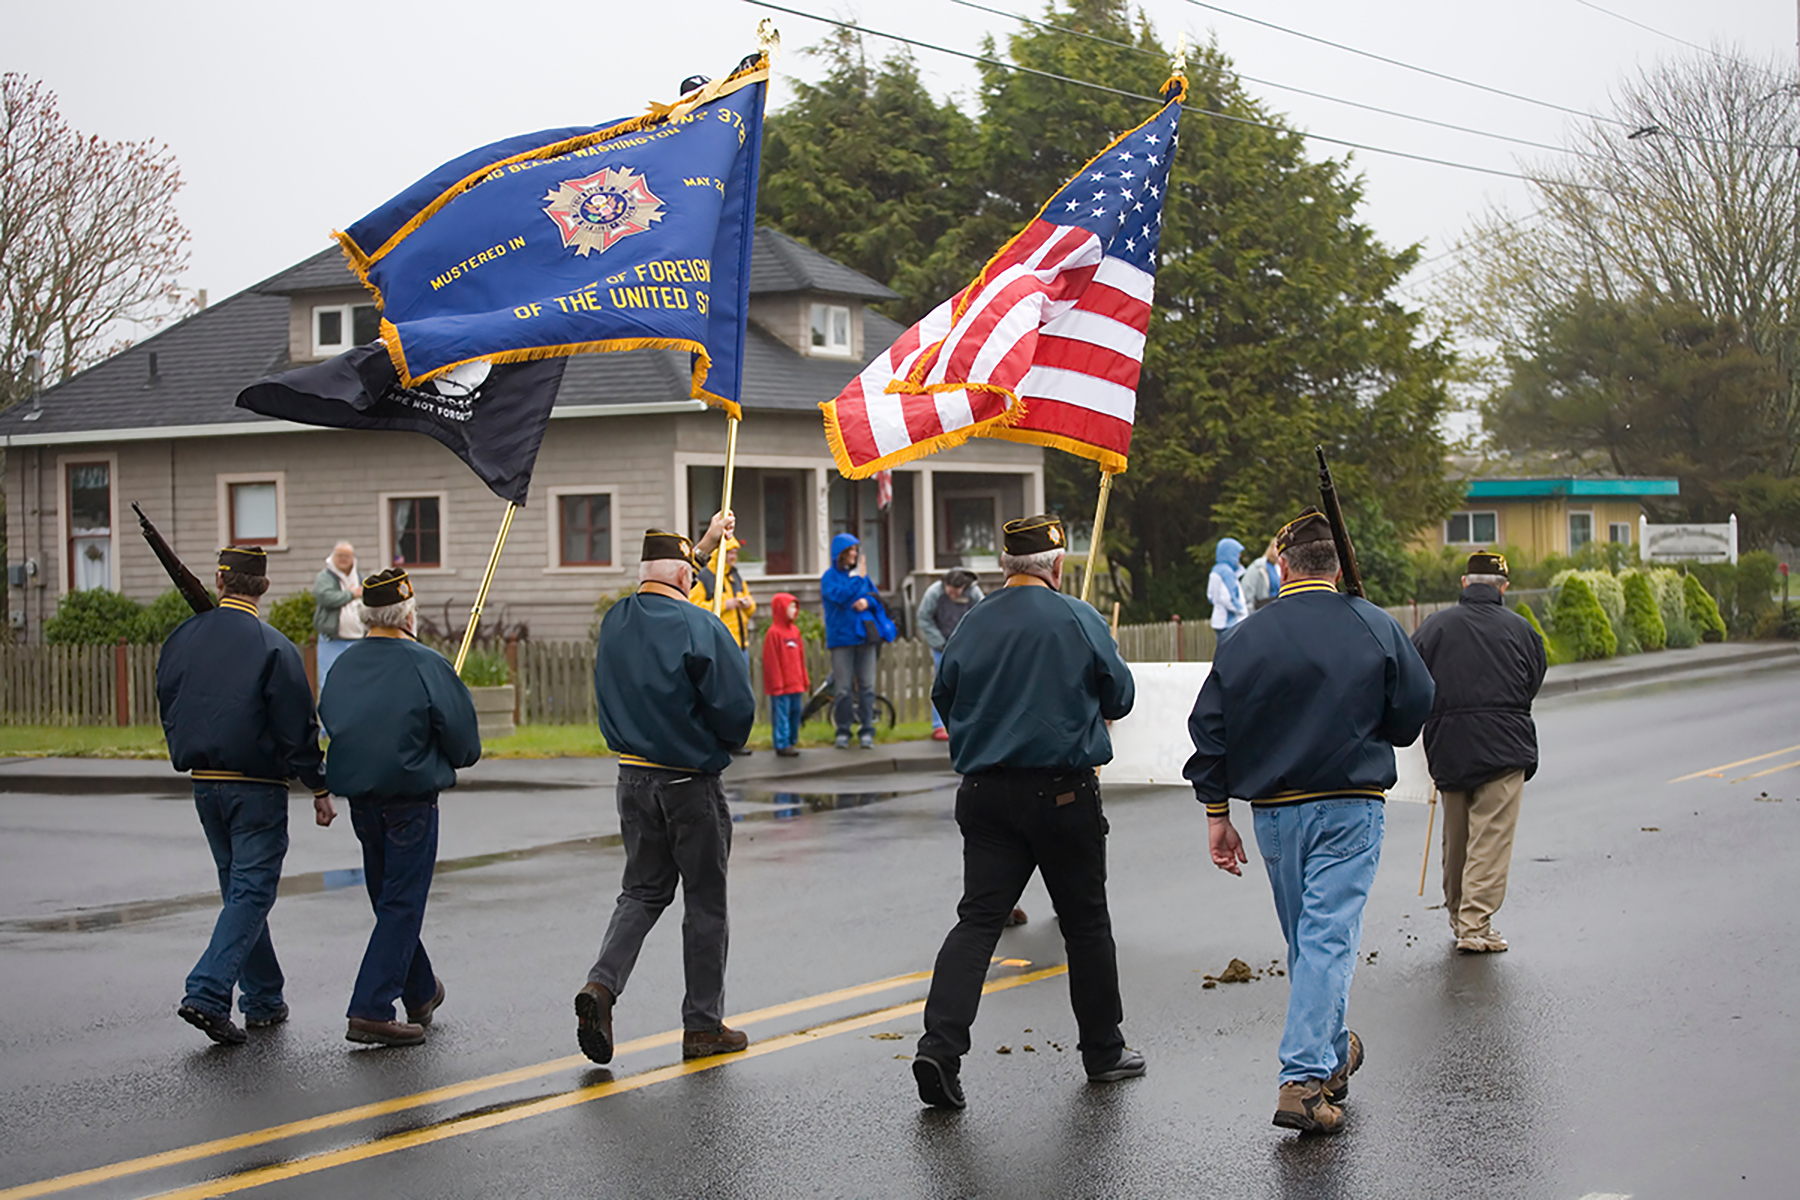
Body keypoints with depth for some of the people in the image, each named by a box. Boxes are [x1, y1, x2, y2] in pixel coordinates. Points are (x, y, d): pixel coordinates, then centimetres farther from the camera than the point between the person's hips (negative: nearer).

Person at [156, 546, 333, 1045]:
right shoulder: (273, 648, -14)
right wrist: (319, 788, -3)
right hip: (257, 785, -6)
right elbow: (297, 728, -12)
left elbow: (167, 708, 13)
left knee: (239, 889, 16)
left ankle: (263, 999, 22)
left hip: (204, 783, 6)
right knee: (252, 891, -2)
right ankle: (207, 994, -15)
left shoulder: (181, 638, 3)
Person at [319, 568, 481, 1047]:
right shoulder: (428, 666, -14)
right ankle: (371, 1011, -8)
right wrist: (443, 761, 10)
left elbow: (330, 724, 13)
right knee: (402, 905, -2)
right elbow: (465, 744, -12)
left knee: (391, 902, 18)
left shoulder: (343, 665, 3)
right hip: (411, 799, -6)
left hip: (361, 801, 6)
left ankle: (421, 994, 34)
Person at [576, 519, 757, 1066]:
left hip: (634, 776, 6)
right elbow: (737, 709, -18)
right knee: (705, 903, 6)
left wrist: (703, 544, 36)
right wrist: (723, 742, 5)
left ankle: (602, 984, -8)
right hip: (691, 784, -6)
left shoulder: (616, 621, 3)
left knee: (642, 891, 15)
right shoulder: (700, 628, -17)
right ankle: (703, 1025, 12)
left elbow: (659, 583, 27)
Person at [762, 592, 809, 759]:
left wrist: (805, 680, 16)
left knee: (796, 711, 11)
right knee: (781, 713, -5)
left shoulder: (795, 630, 12)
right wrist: (777, 684, -13)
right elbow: (771, 661, -12)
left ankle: (791, 742, 20)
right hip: (781, 686, -8)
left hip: (796, 684, 8)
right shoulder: (774, 633, -11)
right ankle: (782, 744, -1)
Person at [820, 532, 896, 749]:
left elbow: (876, 596, 14)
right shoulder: (830, 576, 1)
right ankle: (843, 732, 5)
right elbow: (839, 595, -16)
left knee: (866, 686, 0)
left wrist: (868, 601, -7)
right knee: (844, 688, -4)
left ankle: (867, 731, 3)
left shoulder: (861, 573, 14)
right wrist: (858, 579, -14)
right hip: (841, 637, -4)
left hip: (864, 636, 4)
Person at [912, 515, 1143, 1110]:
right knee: (1085, 922, 11)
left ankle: (940, 1046, -15)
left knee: (978, 920, 1)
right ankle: (1103, 1050, 22)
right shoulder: (1078, 619, -6)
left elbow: (945, 698, 12)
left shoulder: (972, 624, 3)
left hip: (985, 793, 3)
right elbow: (1120, 697, 3)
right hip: (1063, 793, -3)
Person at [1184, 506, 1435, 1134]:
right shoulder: (1376, 629, -4)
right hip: (1350, 806, -2)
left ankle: (1331, 1055, 34)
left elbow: (1210, 728, 1)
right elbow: (1414, 712, 1)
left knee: (1305, 938, 18)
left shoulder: (1244, 639, 0)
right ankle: (1303, 1081, -15)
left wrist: (1217, 812, 8)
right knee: (1330, 937, -6)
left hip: (1273, 811, 3)